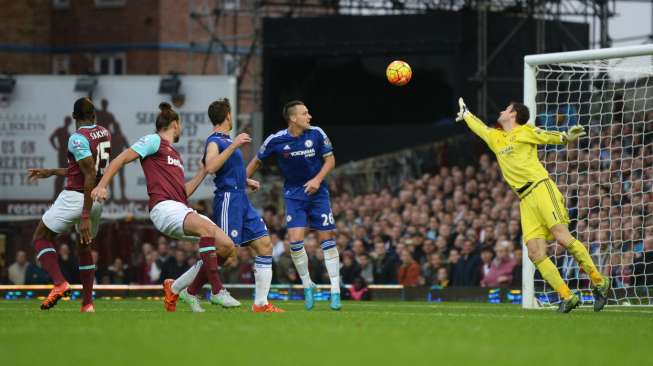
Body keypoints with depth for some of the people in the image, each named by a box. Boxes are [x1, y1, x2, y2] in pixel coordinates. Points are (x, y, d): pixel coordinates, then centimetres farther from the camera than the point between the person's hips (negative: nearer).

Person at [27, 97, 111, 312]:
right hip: (98, 200, 7)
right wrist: (50, 172, 26)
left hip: (74, 198, -7)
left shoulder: (78, 138, -15)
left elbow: (90, 177, -21)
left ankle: (59, 283, -12)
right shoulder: (104, 134, 9)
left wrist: (85, 217, -22)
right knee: (85, 248, 24)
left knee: (41, 238, 10)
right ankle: (88, 304, 17)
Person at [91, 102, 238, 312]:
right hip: (163, 206, -9)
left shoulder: (175, 154, 32)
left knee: (227, 246, -3)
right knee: (207, 228, -34)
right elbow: (120, 160, 1)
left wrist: (203, 171, 29)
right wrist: (102, 186, -11)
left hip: (182, 210, 9)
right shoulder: (154, 141, 8)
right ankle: (217, 291, -36)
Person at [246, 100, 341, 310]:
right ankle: (307, 286, 6)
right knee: (295, 239, -14)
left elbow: (330, 160, 1)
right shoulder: (276, 141, -10)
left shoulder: (316, 134, -9)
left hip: (316, 191, 0)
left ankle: (335, 292, 1)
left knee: (327, 239, -4)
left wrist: (318, 179, -14)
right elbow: (257, 161, 6)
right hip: (293, 194, 0)